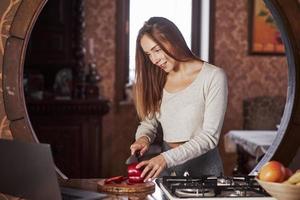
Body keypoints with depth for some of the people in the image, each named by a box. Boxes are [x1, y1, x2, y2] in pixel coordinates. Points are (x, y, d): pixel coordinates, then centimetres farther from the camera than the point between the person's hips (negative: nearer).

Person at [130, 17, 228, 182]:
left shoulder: (213, 77, -6)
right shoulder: (157, 81, 10)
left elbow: (210, 136, -11)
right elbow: (148, 122, 18)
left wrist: (168, 158, -21)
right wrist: (143, 138, -5)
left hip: (203, 167, -4)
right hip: (166, 168, 4)